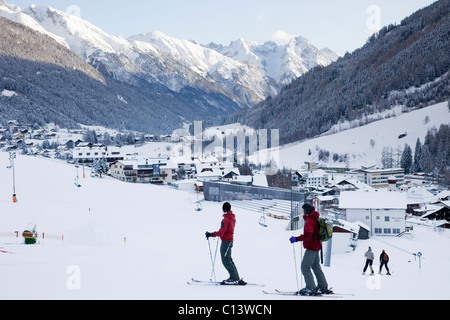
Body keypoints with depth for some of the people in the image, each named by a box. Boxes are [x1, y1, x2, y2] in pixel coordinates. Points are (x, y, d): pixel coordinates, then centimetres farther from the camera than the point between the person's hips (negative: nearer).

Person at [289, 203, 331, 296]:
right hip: (316, 246, 10)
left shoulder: (309, 221, -19)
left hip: (311, 247, -10)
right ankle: (323, 287, 22)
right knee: (316, 266, 17)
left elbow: (307, 235, -30)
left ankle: (311, 288, -10)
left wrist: (296, 239, -29)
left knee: (305, 267, -8)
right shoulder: (315, 219, 13)